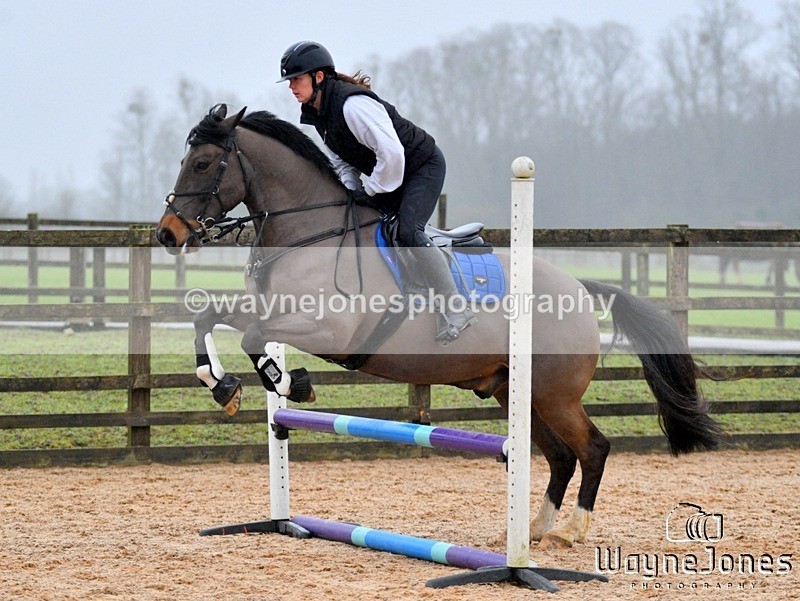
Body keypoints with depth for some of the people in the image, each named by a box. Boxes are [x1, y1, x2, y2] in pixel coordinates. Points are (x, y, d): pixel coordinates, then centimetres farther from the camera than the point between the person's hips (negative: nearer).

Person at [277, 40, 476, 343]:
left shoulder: (351, 104, -30)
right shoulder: (317, 113, 1)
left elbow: (391, 153, -34)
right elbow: (340, 161, 11)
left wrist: (371, 190, -21)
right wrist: (353, 191, -6)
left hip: (424, 167, -10)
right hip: (388, 177, 10)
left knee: (407, 231, -25)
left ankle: (455, 311, -21)